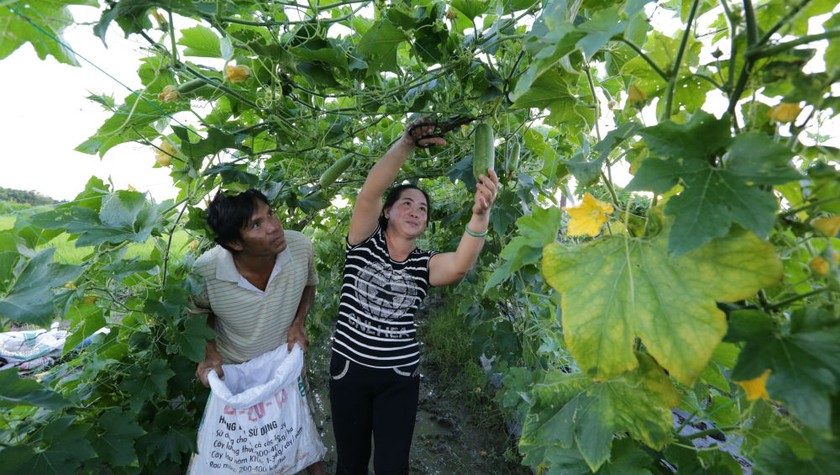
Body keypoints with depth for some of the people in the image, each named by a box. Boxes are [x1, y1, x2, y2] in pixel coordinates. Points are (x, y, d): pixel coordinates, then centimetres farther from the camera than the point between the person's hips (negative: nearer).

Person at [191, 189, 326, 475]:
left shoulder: (300, 247, -28)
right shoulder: (205, 272, -31)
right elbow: (201, 312, -6)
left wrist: (298, 323, -18)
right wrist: (210, 353, -20)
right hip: (232, 371, -1)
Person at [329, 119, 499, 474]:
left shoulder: (425, 263, -4)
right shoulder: (364, 244, -6)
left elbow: (460, 266, -27)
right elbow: (370, 192, -23)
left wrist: (480, 215, -44)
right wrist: (407, 142, -34)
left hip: (400, 377, 1)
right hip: (348, 368, 0)